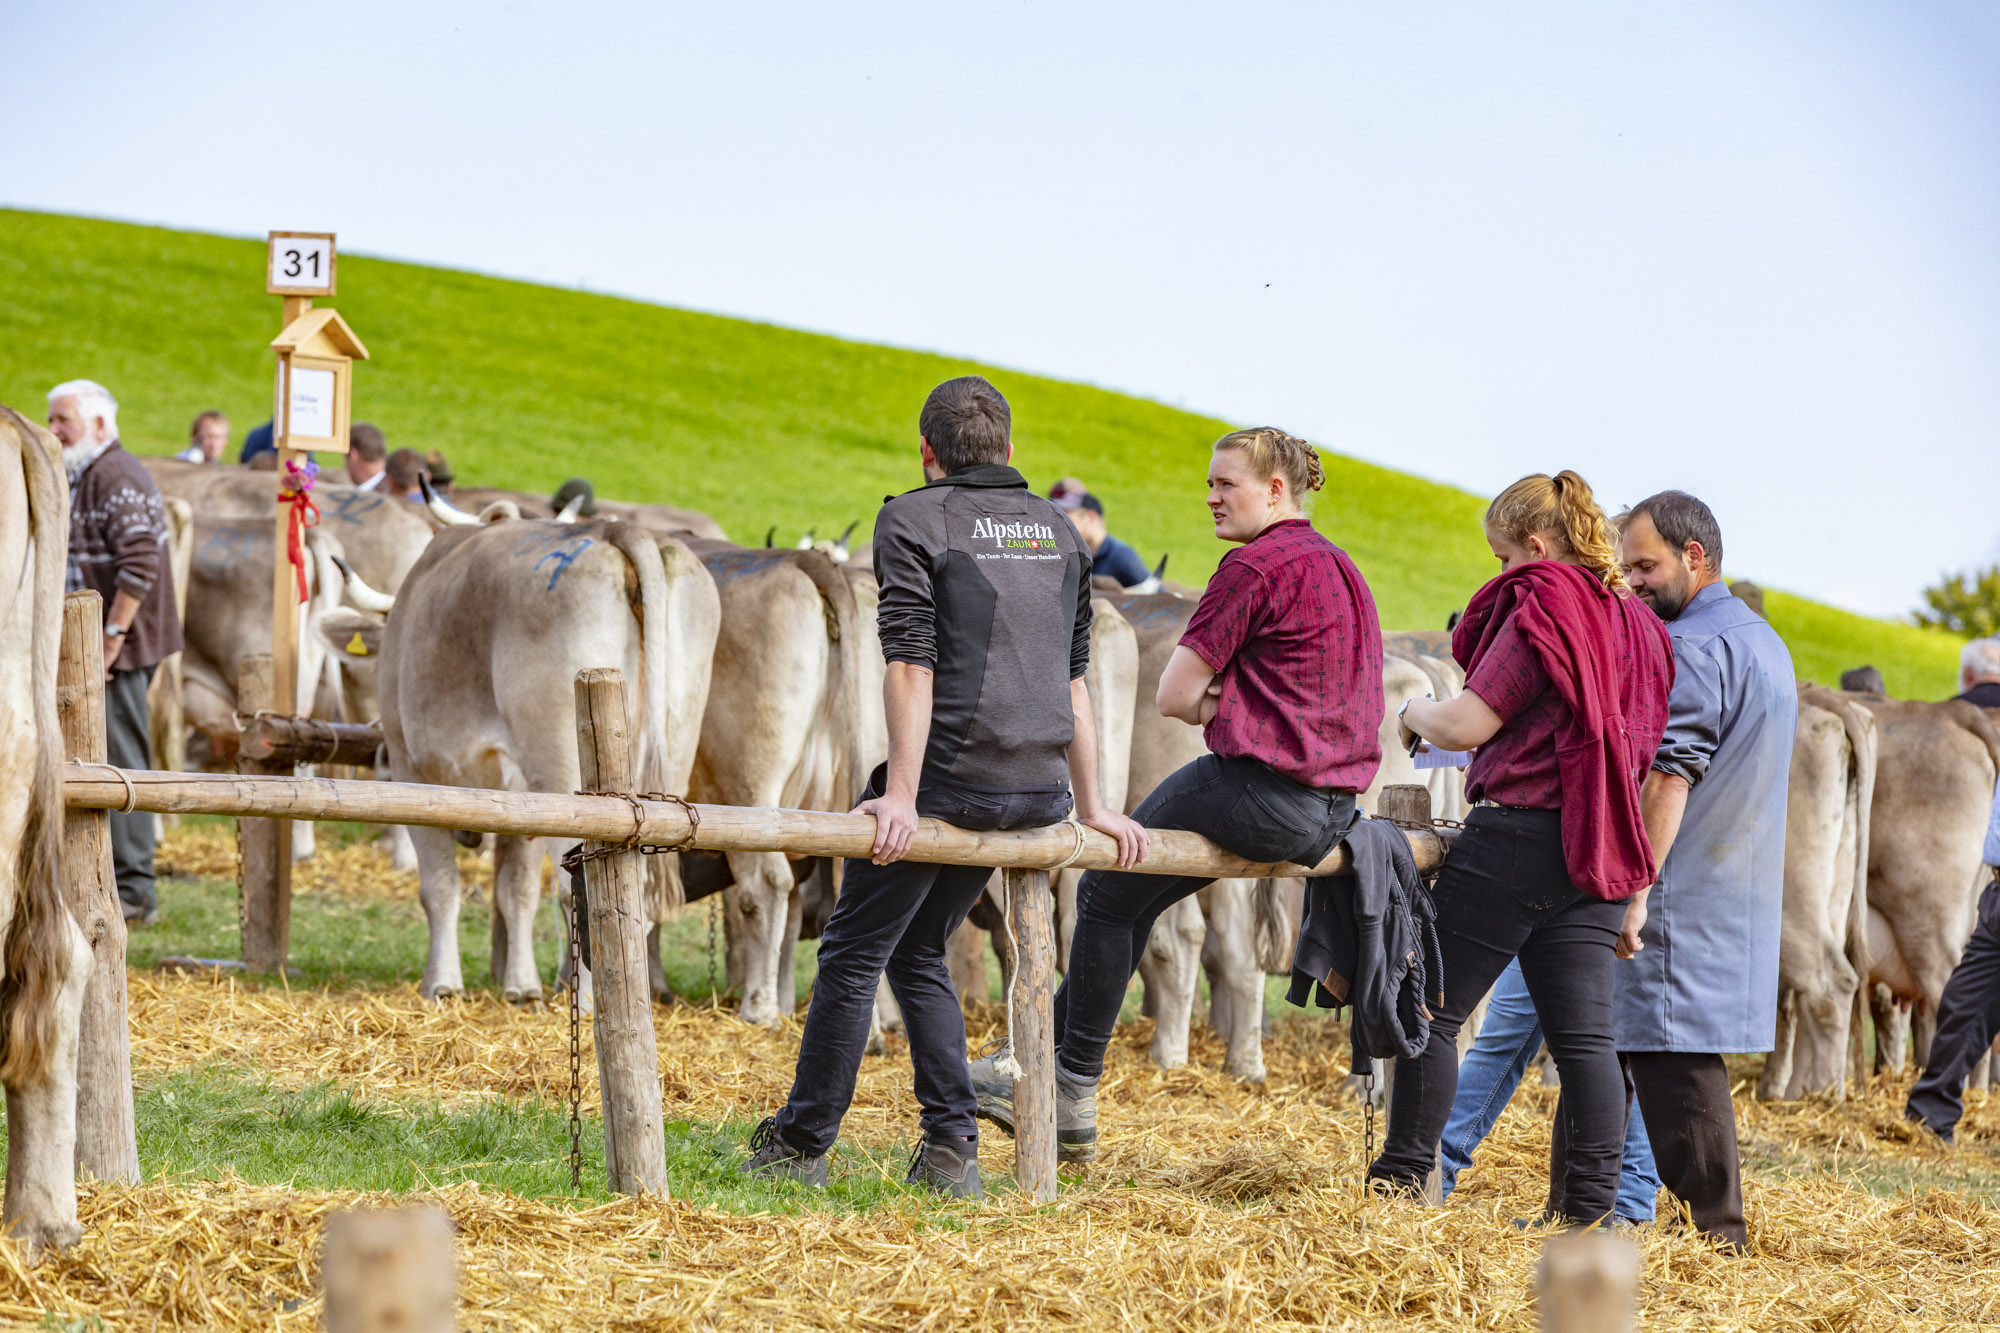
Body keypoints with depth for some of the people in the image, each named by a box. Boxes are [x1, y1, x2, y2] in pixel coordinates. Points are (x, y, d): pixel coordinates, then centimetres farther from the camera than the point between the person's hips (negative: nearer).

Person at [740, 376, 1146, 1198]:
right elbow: (1075, 675, 17)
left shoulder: (914, 520, -4)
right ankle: (951, 1148, 10)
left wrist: (901, 794, -16)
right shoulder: (1056, 530, 15)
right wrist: (1089, 802, 20)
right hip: (1033, 790, 6)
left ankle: (801, 1146, 12)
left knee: (853, 953, 7)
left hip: (947, 781, -6)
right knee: (918, 953, 19)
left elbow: (912, 666, -13)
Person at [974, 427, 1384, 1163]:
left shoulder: (1255, 565, -13)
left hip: (1260, 792, -9)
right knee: (1132, 897, 22)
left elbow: (1174, 696, -11)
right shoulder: (1338, 566, 15)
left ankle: (1074, 1100, 12)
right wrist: (1232, 701, 3)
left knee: (1108, 893, 8)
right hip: (1331, 809, 9)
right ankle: (1045, 1061, 27)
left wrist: (1213, 704, 8)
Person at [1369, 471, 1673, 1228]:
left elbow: (1469, 724, -13)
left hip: (1517, 838, -8)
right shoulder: (1632, 622, 14)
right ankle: (1592, 1206, -3)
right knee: (1583, 1034, 3)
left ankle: (1400, 1183, 3)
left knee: (1433, 1011, 2)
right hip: (1596, 850, 8)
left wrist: (1417, 714, 7)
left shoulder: (1540, 609, -11)